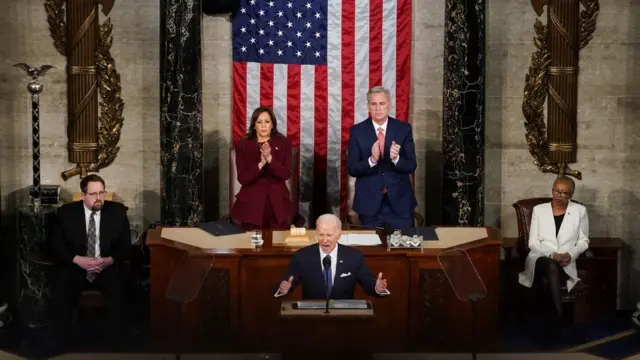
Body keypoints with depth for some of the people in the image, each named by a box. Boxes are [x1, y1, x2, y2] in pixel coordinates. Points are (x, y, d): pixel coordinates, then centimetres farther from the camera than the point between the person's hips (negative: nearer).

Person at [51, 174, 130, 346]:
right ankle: (61, 341, -10)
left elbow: (125, 245, 2)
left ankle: (114, 340, -11)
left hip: (108, 266, 0)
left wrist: (110, 260, -18)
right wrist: (77, 259, -17)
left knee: (118, 294, -29)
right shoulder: (67, 212, 2)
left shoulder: (117, 211, 2)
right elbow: (57, 244, 0)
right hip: (75, 265, 0)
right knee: (60, 294, -28)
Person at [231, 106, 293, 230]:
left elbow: (286, 174, -6)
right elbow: (242, 178, -7)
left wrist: (270, 158, -21)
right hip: (251, 204, 0)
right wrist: (261, 163, -20)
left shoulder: (283, 143, 2)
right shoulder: (243, 145, 0)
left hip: (277, 203, 1)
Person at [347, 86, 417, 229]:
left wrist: (396, 159, -24)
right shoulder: (357, 131, -3)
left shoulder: (404, 129, -1)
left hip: (400, 201, 1)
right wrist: (372, 159, -24)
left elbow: (411, 166, -3)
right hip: (369, 202, 0)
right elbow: (352, 169, -6)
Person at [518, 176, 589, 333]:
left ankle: (554, 319, -28)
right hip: (541, 260, 0)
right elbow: (533, 242, 3)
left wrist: (570, 254, -11)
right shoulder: (538, 210, 8)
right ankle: (559, 318, -38)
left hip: (565, 264, 0)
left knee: (549, 279, -35)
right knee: (552, 267, -37)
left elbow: (583, 241, 10)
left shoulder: (580, 211, 8)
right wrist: (551, 255, -15)